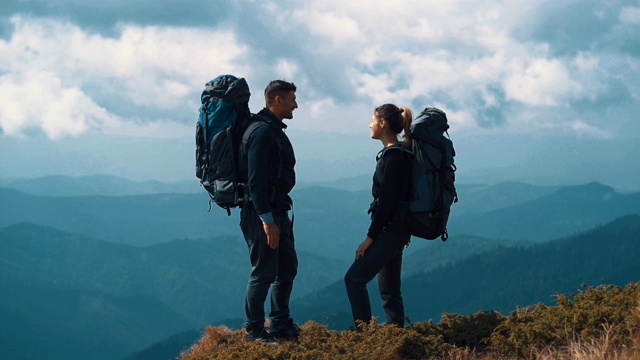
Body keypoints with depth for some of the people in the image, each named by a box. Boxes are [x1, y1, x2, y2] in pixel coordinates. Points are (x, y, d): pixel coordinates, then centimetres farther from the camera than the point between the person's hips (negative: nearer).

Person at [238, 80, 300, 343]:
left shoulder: (274, 130, 15)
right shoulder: (262, 132, -18)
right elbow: (255, 180, -23)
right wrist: (267, 220, -26)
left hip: (277, 210, 10)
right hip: (261, 213, -10)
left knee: (287, 267, 14)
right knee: (264, 272, -4)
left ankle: (280, 325, 23)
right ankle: (254, 330, 6)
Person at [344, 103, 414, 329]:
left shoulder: (393, 156, -15)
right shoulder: (400, 153, 15)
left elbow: (386, 200, -19)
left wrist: (371, 236, -18)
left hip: (391, 229, -10)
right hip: (396, 229, 10)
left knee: (354, 278, -12)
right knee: (389, 289, 11)